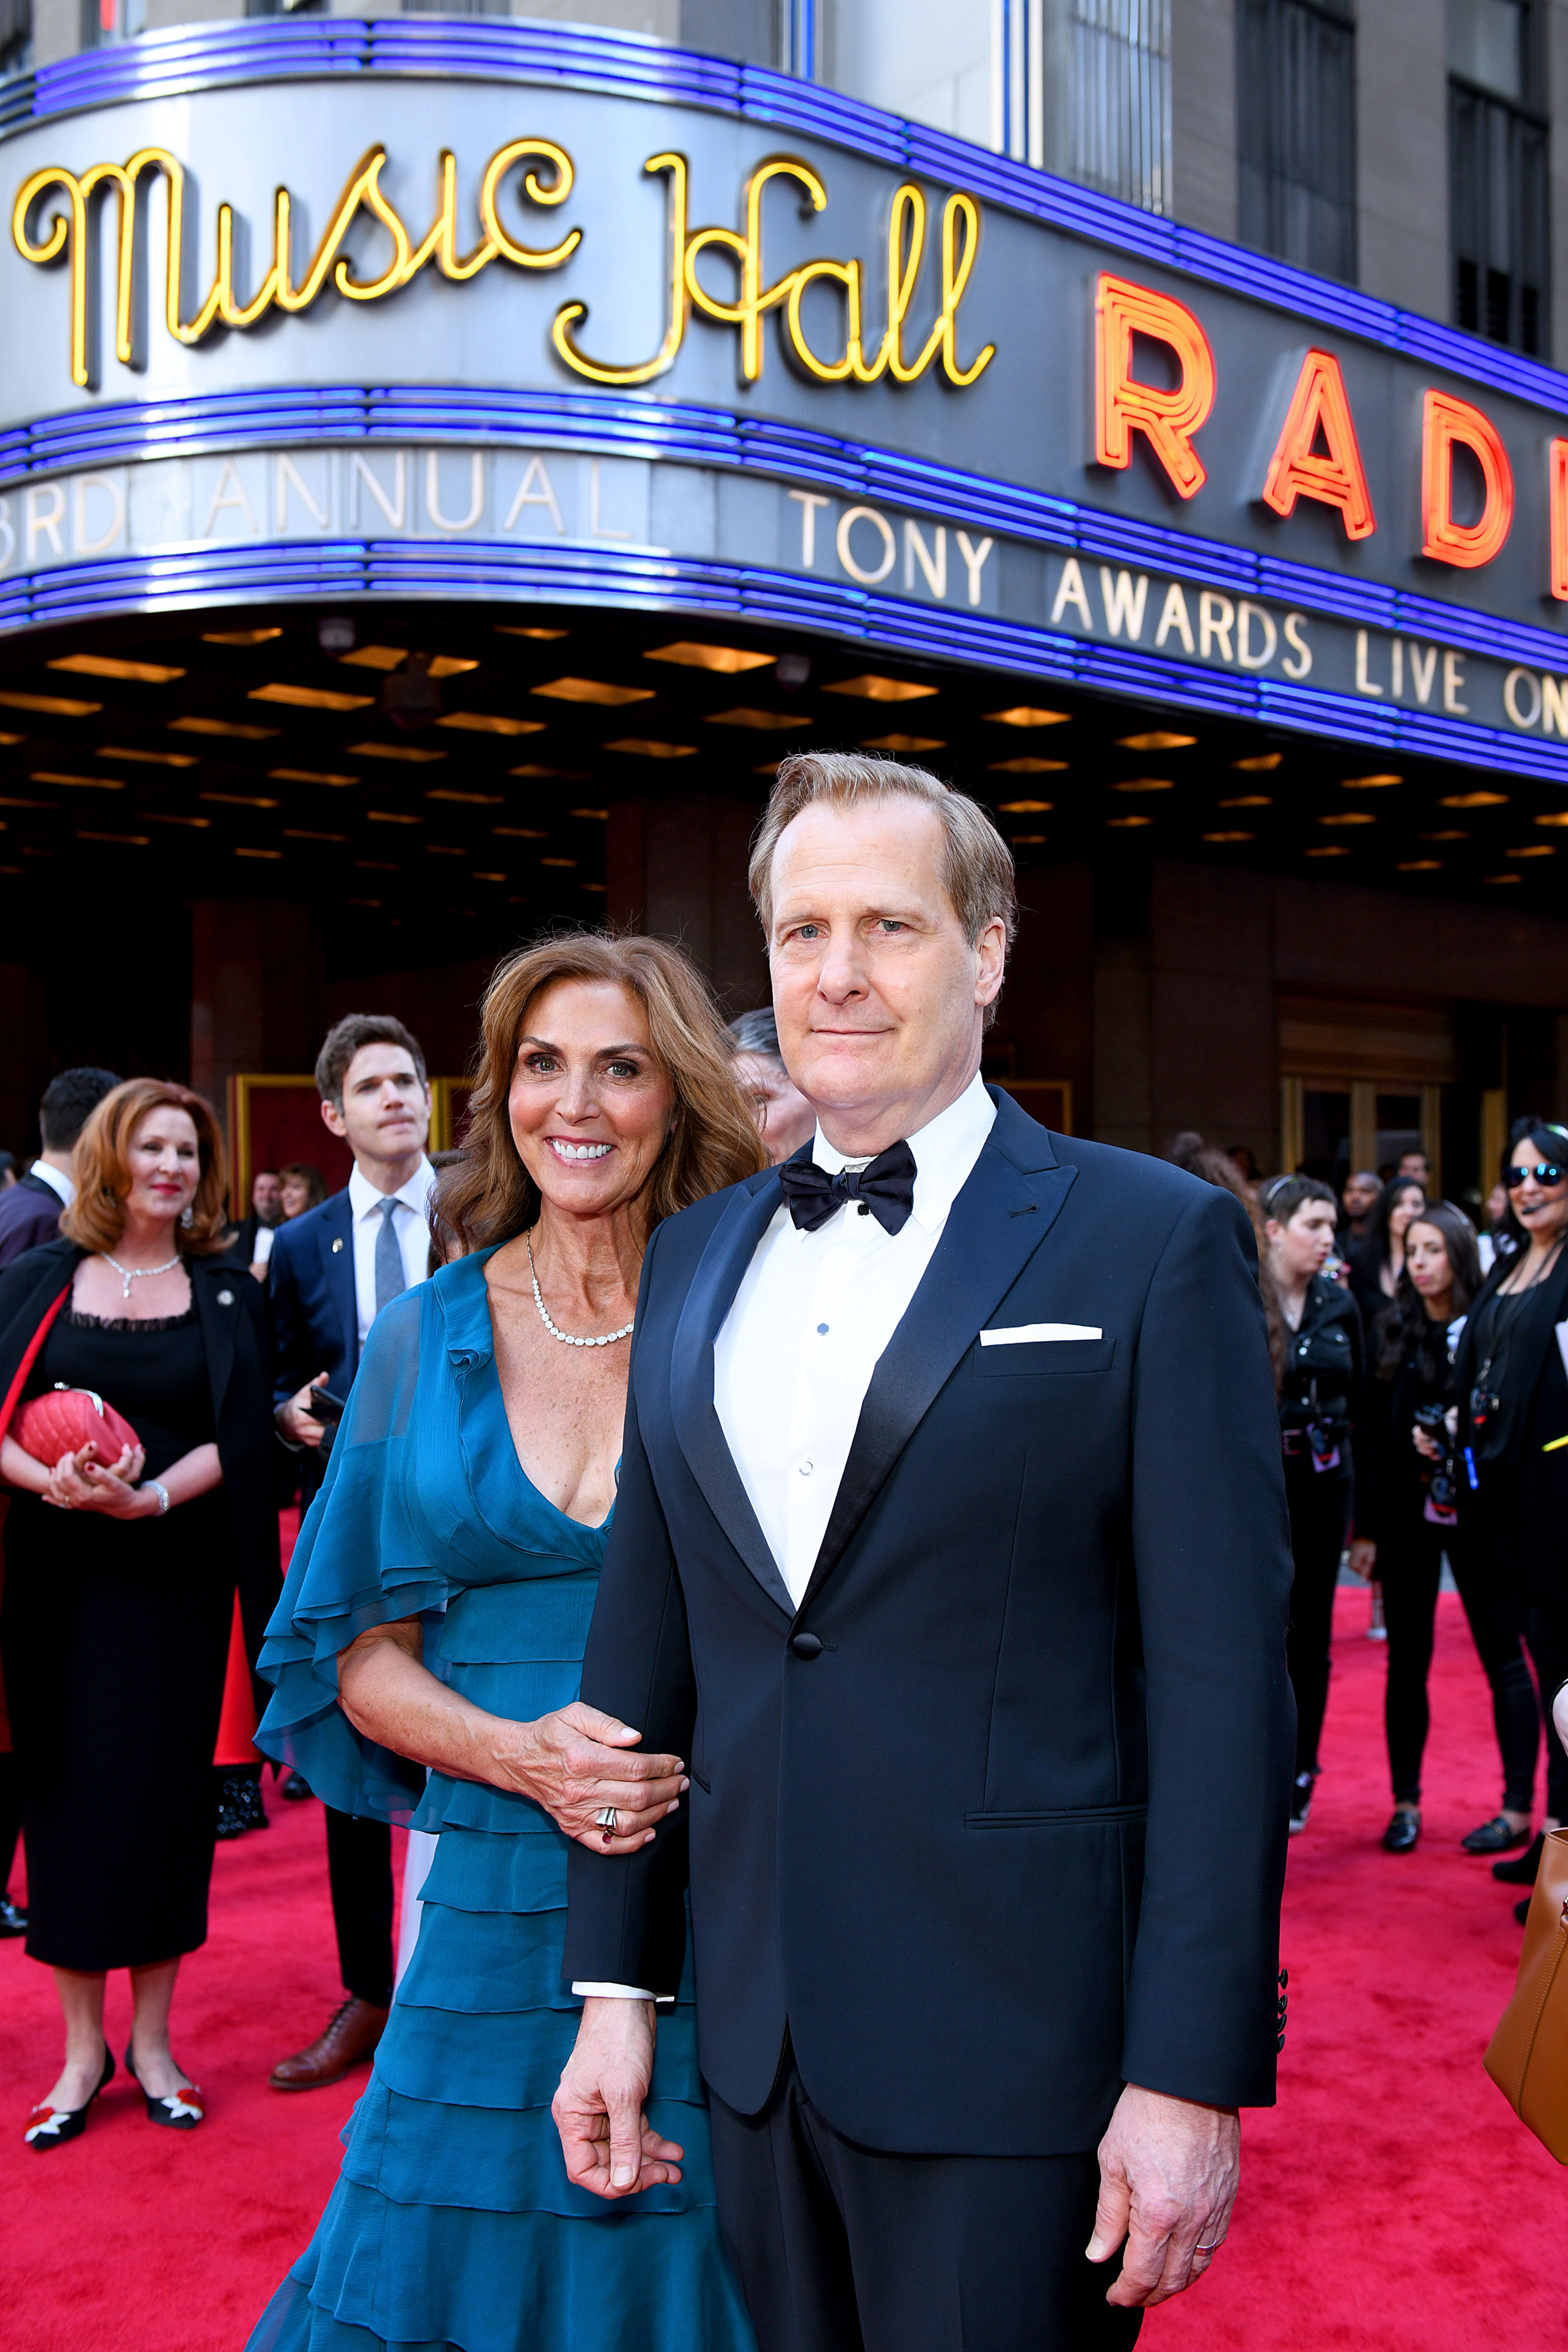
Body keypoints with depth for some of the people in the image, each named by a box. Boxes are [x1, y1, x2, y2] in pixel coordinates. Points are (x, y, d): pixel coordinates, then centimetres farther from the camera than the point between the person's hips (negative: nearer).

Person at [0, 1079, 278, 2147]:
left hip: (175, 1578, 0)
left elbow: (238, 1440, -4)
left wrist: (149, 1496, -21)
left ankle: (153, 2040, 20)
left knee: (164, 1791, 4)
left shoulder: (228, 1298, 4)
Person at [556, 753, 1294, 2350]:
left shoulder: (1155, 1241, -7)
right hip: (755, 2039, 5)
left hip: (1016, 2056, -5)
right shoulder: (695, 1258, 8)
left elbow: (1223, 1677, -11)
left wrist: (1193, 2073, -13)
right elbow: (645, 1640, 10)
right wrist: (616, 1986, 9)